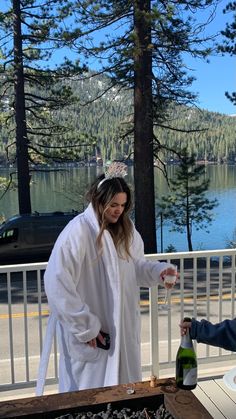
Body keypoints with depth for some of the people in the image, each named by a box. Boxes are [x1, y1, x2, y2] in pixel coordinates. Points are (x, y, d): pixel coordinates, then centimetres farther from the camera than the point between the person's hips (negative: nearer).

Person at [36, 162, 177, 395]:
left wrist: (158, 270, -13)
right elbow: (56, 283, -24)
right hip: (90, 332, -6)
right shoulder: (78, 232, -22)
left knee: (123, 383, 21)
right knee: (91, 389, 11)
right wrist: (84, 326, -20)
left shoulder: (125, 229, 1)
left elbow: (136, 266, 9)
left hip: (122, 327, 7)